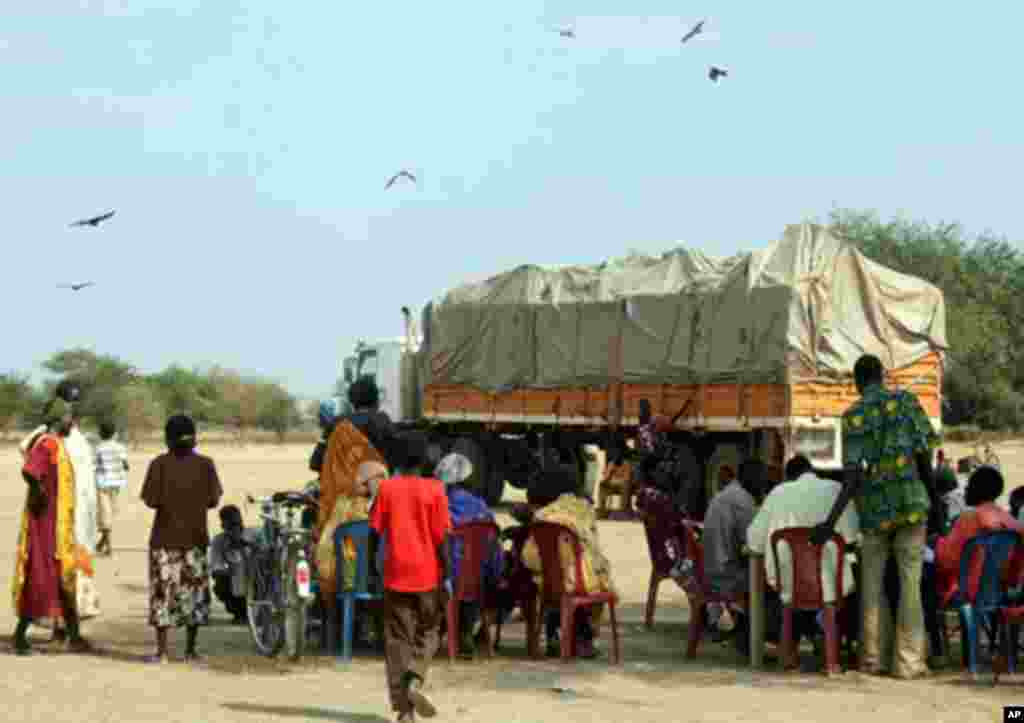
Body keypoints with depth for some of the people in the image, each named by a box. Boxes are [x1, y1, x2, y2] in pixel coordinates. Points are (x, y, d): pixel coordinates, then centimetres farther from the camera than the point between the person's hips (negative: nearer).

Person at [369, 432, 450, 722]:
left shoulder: (386, 488, 0)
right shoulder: (434, 490, -4)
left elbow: (375, 532, 1)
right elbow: (441, 537, -7)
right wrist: (446, 576, -3)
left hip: (396, 575, 1)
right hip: (427, 575, -1)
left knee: (398, 640, 6)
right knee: (427, 634, 15)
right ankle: (415, 680, -12)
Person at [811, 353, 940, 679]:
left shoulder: (852, 416, 0)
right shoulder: (906, 401, 0)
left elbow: (853, 476, -11)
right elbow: (923, 456, -3)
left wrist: (831, 521, -13)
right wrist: (935, 500, 8)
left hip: (874, 506, 1)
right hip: (911, 502, -1)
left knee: (872, 583, 12)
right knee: (910, 582, 1)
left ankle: (872, 658, 12)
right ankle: (908, 661, -3)